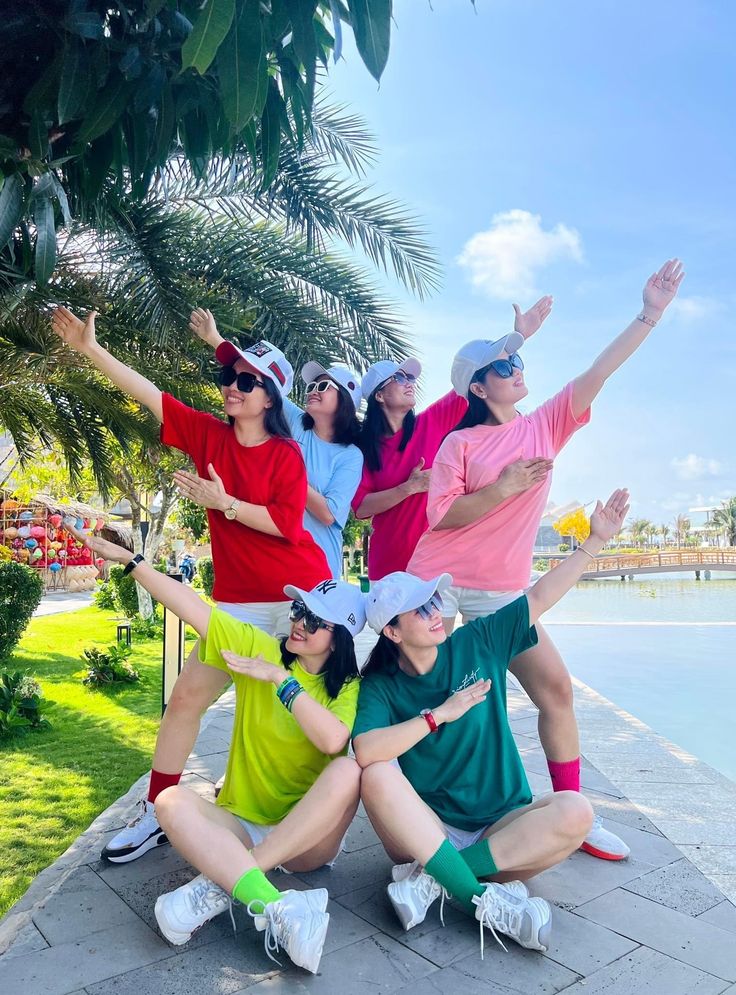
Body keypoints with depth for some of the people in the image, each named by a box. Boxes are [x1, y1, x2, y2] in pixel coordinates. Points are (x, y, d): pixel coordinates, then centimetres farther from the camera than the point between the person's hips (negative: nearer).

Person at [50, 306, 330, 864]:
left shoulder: (286, 453, -7)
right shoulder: (208, 434, 3)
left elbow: (287, 522, -16)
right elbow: (149, 394, -1)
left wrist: (224, 502, -19)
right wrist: (91, 349, -5)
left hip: (301, 596, -3)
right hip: (239, 601, 4)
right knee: (187, 696, 1)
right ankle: (155, 813, 14)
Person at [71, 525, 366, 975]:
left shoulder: (349, 687, -6)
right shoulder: (261, 649, -2)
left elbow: (333, 741, -27)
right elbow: (193, 608, -9)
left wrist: (280, 679, -24)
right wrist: (127, 558, -15)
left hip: (307, 836, -1)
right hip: (240, 824, 2)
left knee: (348, 770, -32)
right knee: (172, 801, -27)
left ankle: (222, 882, -29)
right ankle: (277, 907, -42)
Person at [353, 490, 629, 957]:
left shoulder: (478, 644, 0)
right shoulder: (379, 686, -7)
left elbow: (541, 596, 2)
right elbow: (366, 751, -26)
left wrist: (596, 540, -1)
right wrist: (439, 714, -20)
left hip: (500, 826, 2)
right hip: (426, 828, -2)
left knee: (575, 811, -27)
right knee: (378, 775, -31)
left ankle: (432, 875, -23)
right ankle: (481, 898, -28)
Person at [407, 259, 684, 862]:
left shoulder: (546, 426, 7)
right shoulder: (459, 443, -3)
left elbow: (598, 373, 1)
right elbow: (440, 516, -11)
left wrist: (651, 313, -3)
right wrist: (503, 488, -18)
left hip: (504, 589, 3)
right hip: (442, 582, -3)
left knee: (555, 686, -1)